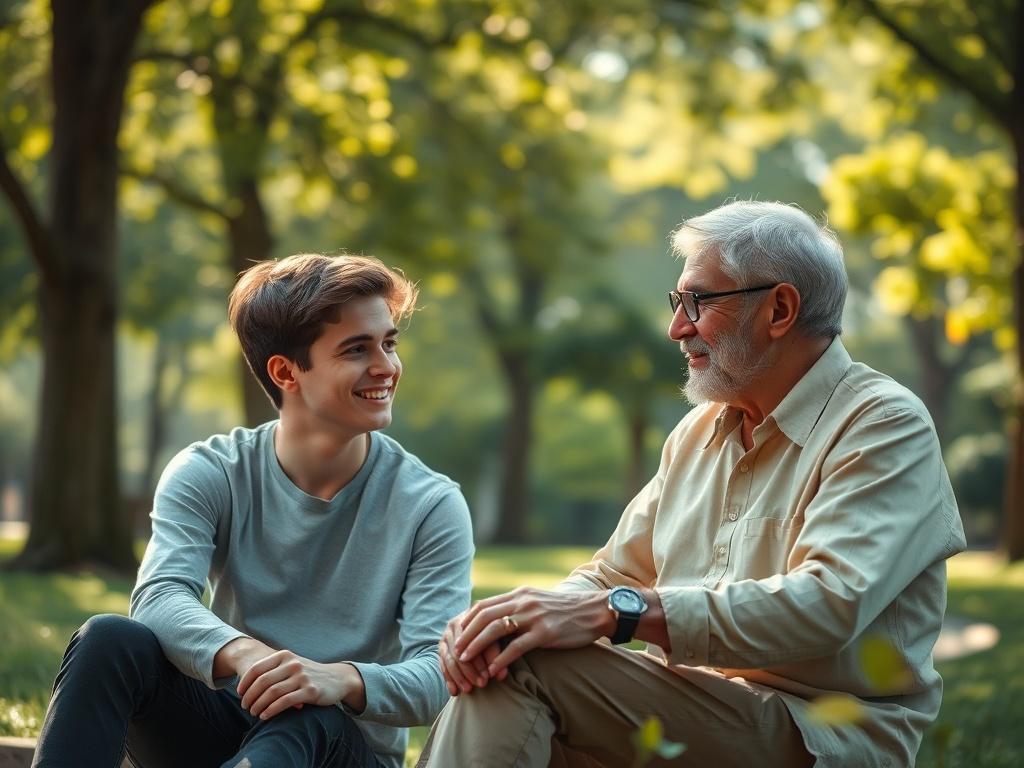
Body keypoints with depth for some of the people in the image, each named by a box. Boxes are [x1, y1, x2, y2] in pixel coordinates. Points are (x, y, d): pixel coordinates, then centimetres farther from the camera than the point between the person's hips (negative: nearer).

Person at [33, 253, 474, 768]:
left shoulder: (430, 506, -6)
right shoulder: (208, 475, -2)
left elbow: (436, 679, -15)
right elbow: (159, 598, -19)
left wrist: (343, 679, -39)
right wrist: (244, 654, -43)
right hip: (221, 726, 2)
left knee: (310, 719, -39)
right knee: (110, 640, -27)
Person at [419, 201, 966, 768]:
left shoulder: (888, 427, -8)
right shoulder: (700, 430, 17)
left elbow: (827, 606, -24)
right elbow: (613, 576, 15)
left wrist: (614, 611, -28)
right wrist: (515, 616, -9)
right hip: (693, 709, 7)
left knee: (525, 668, -26)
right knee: (498, 662, -20)